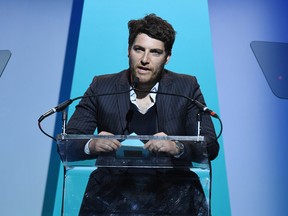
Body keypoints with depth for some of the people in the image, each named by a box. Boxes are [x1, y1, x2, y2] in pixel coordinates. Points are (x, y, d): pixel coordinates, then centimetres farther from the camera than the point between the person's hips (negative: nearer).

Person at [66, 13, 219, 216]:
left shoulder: (187, 87, 3)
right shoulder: (101, 87, 4)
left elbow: (210, 146, -2)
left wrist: (177, 148, -23)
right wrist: (91, 146, -22)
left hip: (171, 186, 1)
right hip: (113, 185, 0)